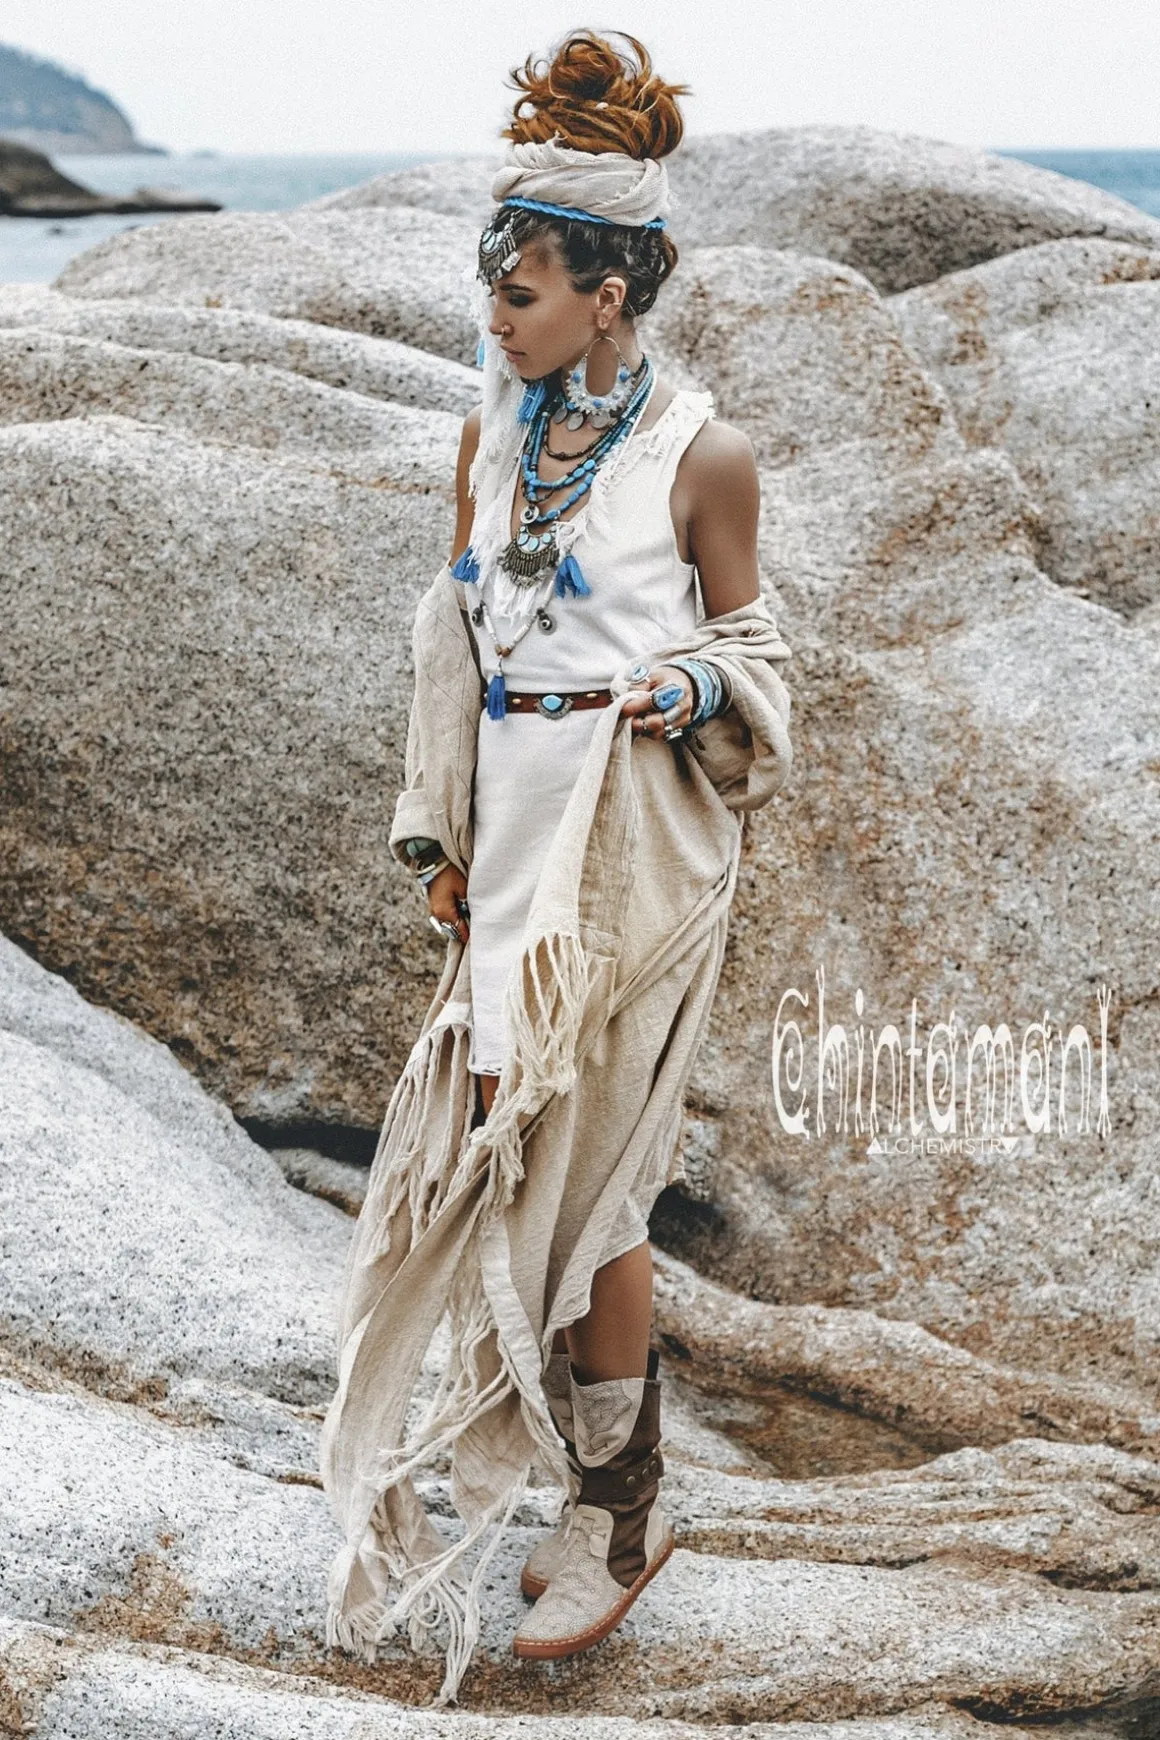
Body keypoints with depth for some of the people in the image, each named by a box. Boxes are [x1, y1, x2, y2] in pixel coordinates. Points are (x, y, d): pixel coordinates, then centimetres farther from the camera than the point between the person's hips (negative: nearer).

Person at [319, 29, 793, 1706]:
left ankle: (612, 1515, 16)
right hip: (516, 834, 6)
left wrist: (692, 690, -22)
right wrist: (444, 835, 11)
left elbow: (747, 640, 1)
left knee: (578, 1168, -1)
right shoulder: (497, 434, 8)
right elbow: (461, 643, 13)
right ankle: (606, 1486, 25)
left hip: (633, 841, -6)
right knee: (507, 1153, 9)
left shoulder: (697, 455, -9)